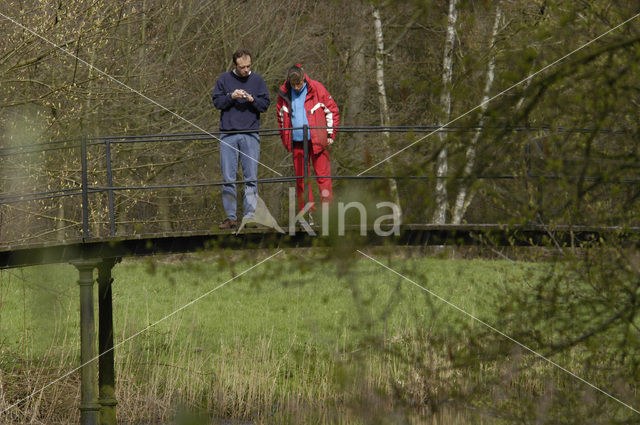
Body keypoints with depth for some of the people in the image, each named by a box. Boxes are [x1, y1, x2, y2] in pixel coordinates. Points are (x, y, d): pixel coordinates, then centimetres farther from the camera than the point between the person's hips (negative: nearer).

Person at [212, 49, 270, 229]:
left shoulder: (257, 80, 8)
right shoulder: (224, 79, 7)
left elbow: (265, 104, 6)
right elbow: (217, 102, 4)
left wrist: (252, 100, -12)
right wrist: (231, 97, -13)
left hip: (250, 135, 0)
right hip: (228, 135, 0)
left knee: (251, 177, -3)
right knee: (228, 178, 0)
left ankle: (250, 215, -1)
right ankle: (230, 216, 4)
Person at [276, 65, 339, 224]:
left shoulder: (316, 89, -3)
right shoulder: (284, 94, 5)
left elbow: (332, 111, 3)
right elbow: (281, 117, 19)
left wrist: (330, 134, 0)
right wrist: (285, 139, 15)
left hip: (317, 140, -3)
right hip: (297, 141, 3)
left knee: (323, 175, -5)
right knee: (301, 178, 4)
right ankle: (306, 213, 8)